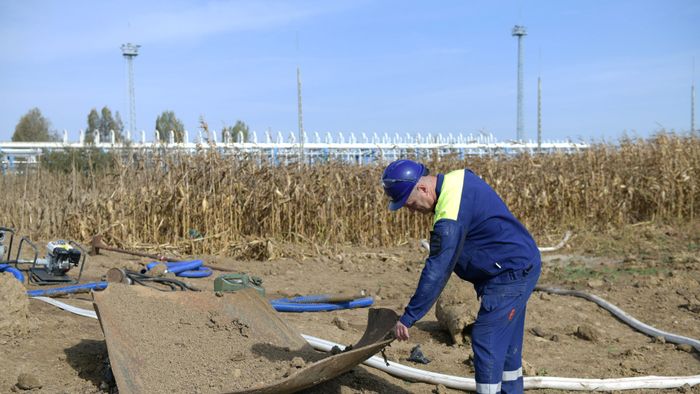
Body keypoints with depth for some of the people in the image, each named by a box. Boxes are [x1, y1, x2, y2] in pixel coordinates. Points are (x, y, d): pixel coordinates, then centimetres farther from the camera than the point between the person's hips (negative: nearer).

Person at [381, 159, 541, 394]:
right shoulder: (458, 178, 1)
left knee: (486, 342, -7)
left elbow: (436, 272, -27)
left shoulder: (450, 216, -28)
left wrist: (408, 318, -21)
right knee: (507, 343, 19)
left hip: (511, 275, -10)